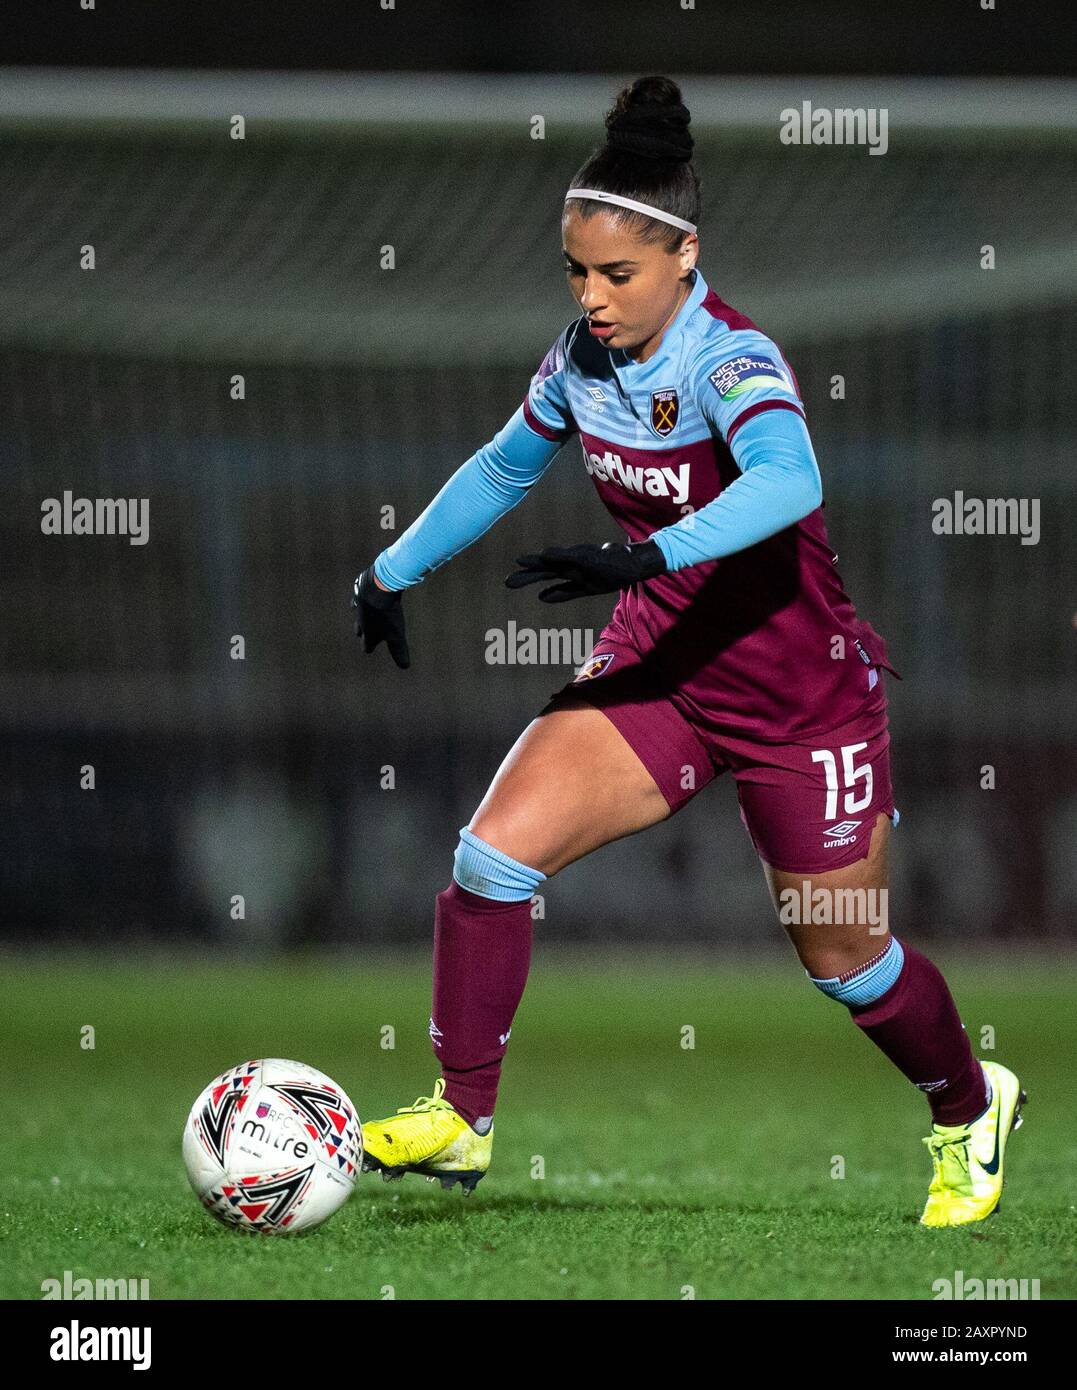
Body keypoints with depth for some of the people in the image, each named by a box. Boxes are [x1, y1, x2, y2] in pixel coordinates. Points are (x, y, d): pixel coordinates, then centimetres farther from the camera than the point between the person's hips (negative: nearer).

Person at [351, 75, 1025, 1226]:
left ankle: (971, 1110, 39)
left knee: (843, 959, 10)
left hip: (802, 698, -5)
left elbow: (788, 481, -47)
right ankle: (461, 1119, -4)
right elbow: (505, 468, 18)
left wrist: (650, 552, -58)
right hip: (658, 674, 5)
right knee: (493, 852, -15)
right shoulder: (581, 360, -4)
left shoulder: (727, 361, -25)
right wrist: (394, 571, 22)